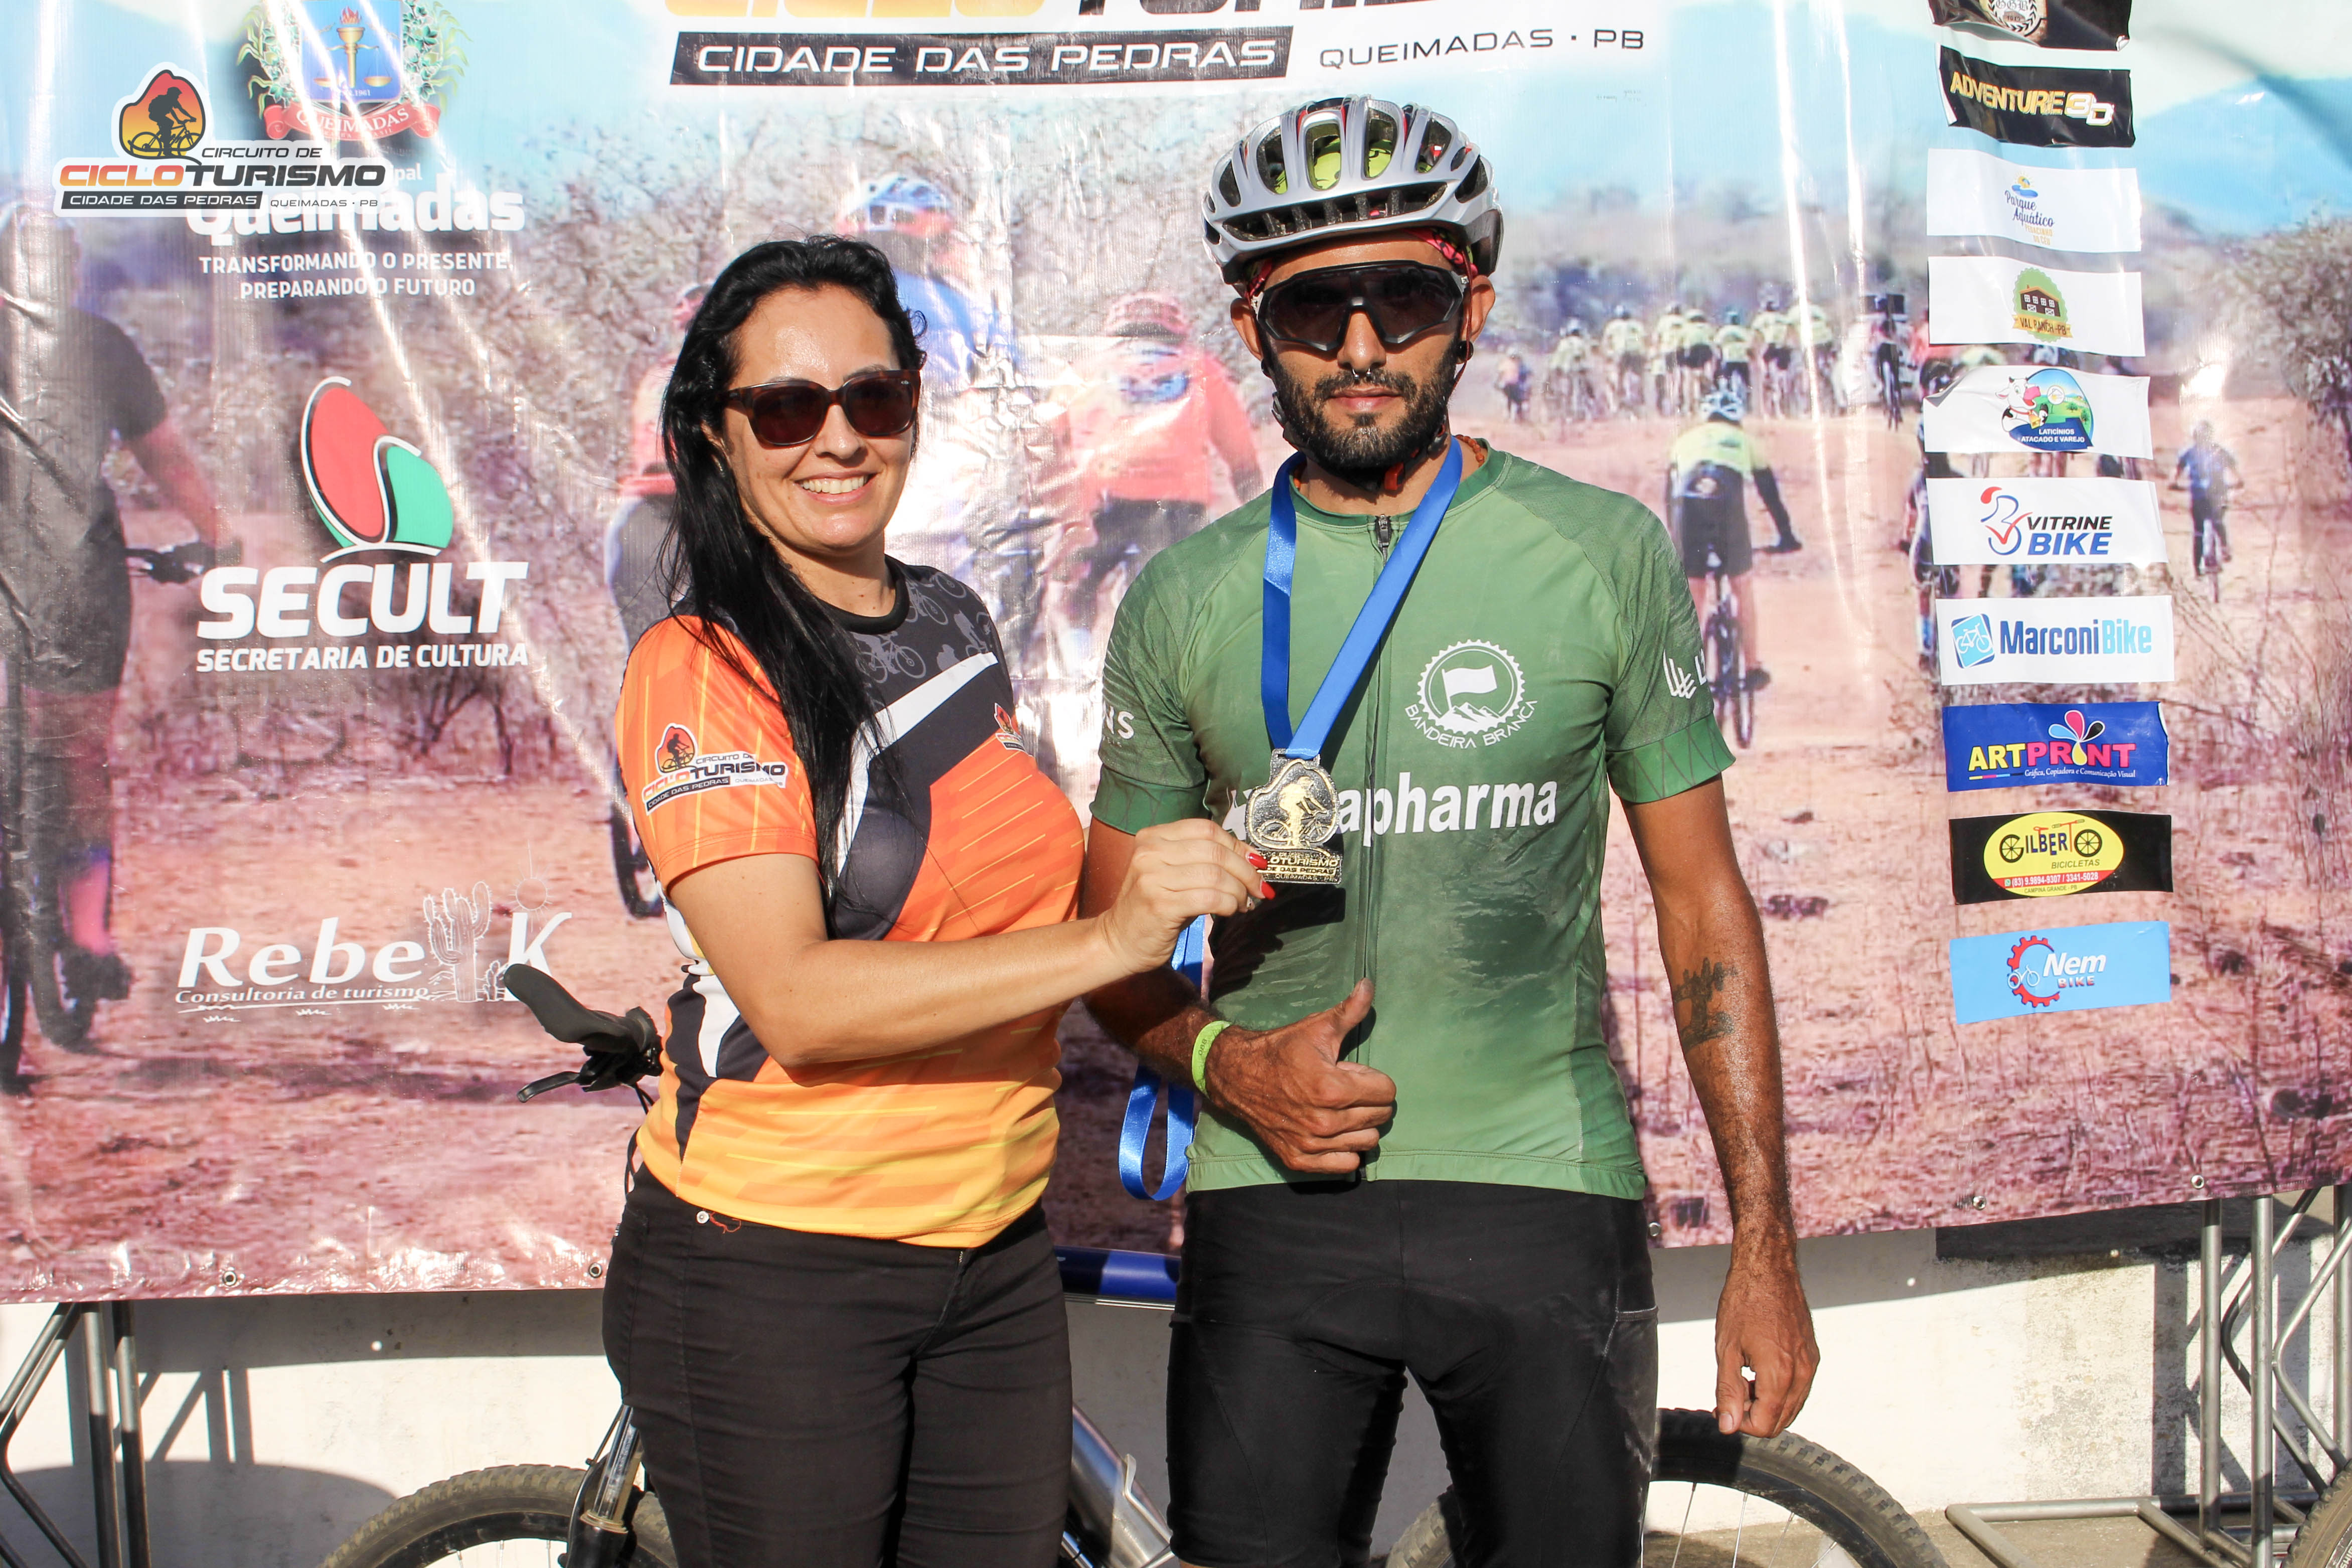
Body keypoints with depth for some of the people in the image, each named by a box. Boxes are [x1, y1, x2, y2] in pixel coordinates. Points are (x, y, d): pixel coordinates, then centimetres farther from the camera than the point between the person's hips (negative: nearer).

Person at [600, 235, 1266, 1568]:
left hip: (997, 1257, 6)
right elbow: (794, 998, -24)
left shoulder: (957, 623, 8)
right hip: (771, 1275, -6)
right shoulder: (703, 667, -12)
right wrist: (1109, 939, -28)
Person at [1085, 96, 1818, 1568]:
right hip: (1275, 1208, 1)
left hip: (1547, 1193, -1)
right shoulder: (1184, 599, 3)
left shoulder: (1604, 552, 0)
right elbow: (1115, 931, 11)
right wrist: (1221, 1058, -11)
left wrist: (1766, 1242, 0)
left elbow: (1703, 899, 2)